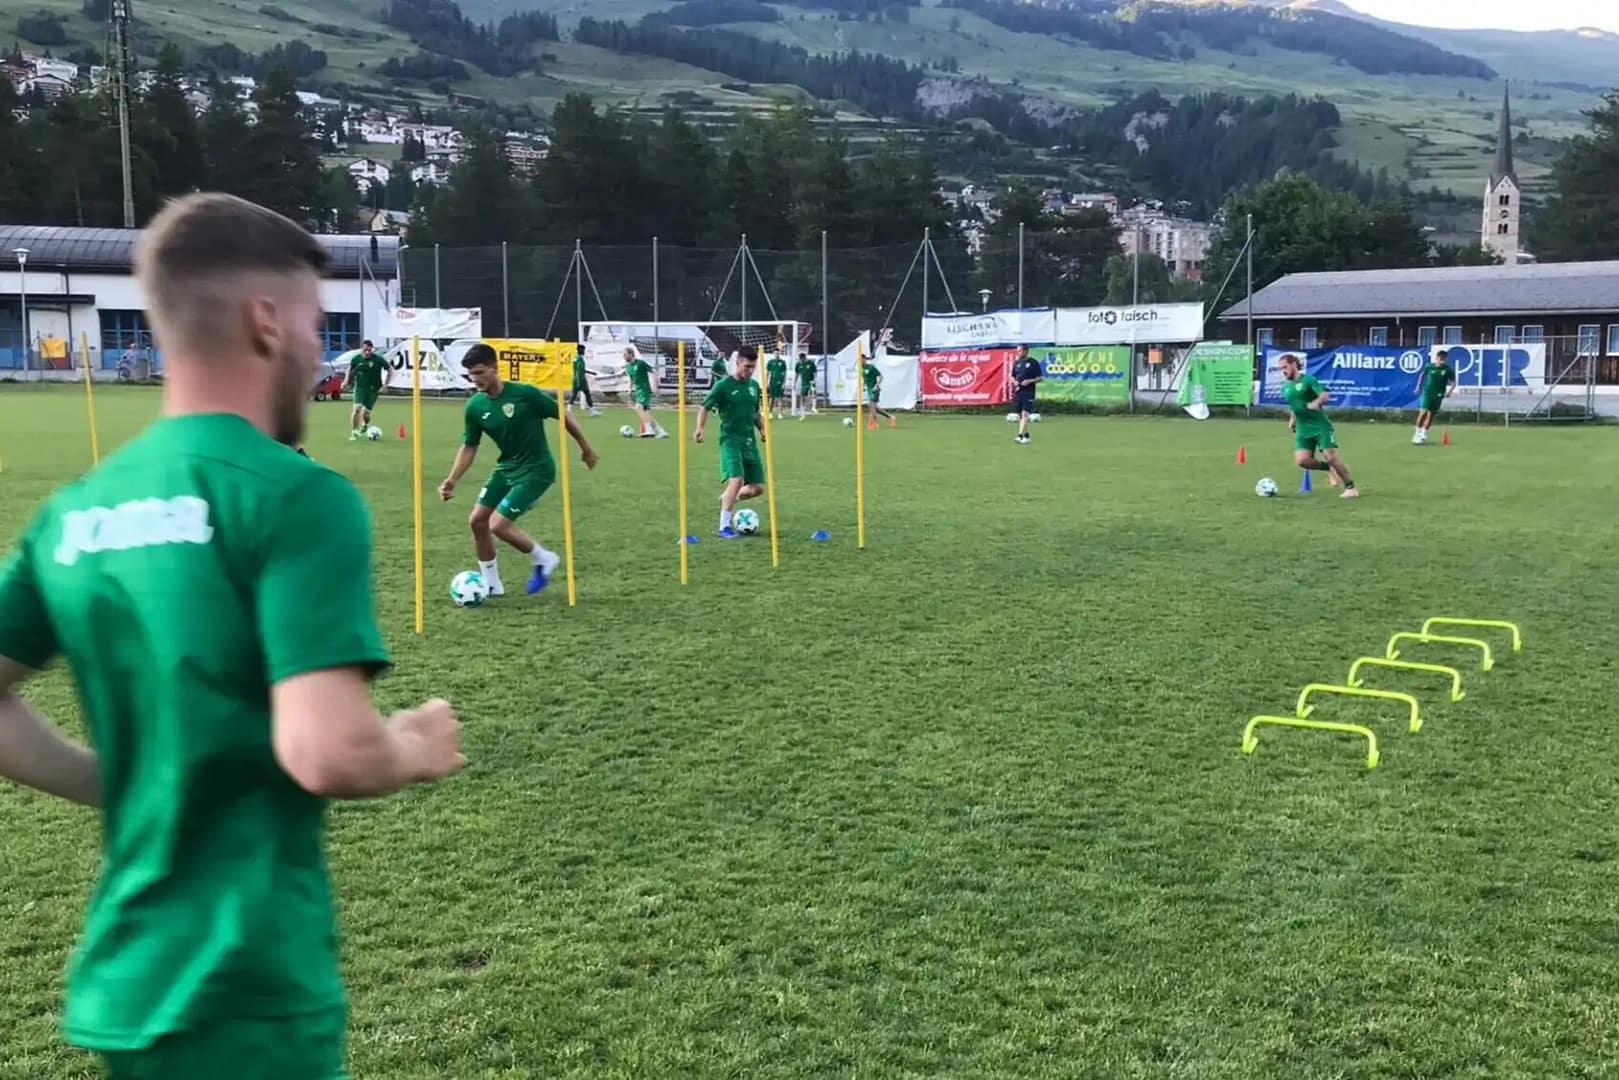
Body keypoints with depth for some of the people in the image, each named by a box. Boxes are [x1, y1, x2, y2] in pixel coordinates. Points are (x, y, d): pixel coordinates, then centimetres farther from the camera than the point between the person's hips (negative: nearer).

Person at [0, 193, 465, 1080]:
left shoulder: (73, 512, 5)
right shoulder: (294, 496, -17)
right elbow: (329, 754, -25)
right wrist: (417, 750, -5)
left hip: (124, 977, 7)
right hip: (245, 993, -7)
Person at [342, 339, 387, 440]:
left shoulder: (378, 359, -11)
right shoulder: (356, 359, -4)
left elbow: (388, 370, 0)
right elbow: (350, 369, 16)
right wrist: (346, 381, 5)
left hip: (373, 389, -1)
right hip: (360, 388, 1)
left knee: (365, 413, 0)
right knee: (357, 408, -19)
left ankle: (365, 425, 38)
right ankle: (354, 432, -5)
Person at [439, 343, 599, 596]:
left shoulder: (525, 394, -22)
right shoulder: (475, 406, -7)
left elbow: (562, 416, -9)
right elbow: (469, 447, 4)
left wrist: (585, 447, 1)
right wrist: (452, 480, -7)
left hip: (536, 471, -6)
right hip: (506, 468, 7)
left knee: (498, 525, -14)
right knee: (477, 520, 4)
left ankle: (544, 559, 11)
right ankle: (491, 584, 21)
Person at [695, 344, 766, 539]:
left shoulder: (754, 386, 10)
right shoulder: (724, 385, -8)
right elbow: (705, 408, -7)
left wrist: (762, 429, 5)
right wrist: (700, 428, -24)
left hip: (750, 441, 6)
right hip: (730, 440, -6)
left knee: (758, 487, 4)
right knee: (736, 480, -23)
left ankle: (727, 499, 32)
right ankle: (724, 527, -15)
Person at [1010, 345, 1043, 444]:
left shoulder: (1033, 363, -3)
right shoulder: (1016, 363, 12)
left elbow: (1040, 378, -2)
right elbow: (1012, 376, 21)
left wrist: (1029, 381, -16)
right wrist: (1014, 381, -1)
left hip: (1029, 392, -6)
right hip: (1018, 392, 6)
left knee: (1025, 414, -15)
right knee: (1020, 415, 8)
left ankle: (1020, 435, -23)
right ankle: (1026, 436, 18)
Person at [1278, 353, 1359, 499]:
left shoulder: (1308, 379, -7)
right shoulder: (1285, 387, 12)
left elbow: (1324, 395, -20)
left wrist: (1315, 403, -39)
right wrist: (1292, 419, 17)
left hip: (1320, 426, -5)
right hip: (1303, 429, 5)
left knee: (1331, 457, -12)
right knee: (1302, 460, -15)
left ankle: (1351, 488, 4)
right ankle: (1329, 468, 12)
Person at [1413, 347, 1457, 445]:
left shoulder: (1448, 370, -6)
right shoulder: (1429, 366, -3)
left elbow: (1453, 382, 1)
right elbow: (1422, 375, 15)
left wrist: (1450, 391, -14)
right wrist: (1418, 387, 12)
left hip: (1438, 395, 1)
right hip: (1427, 392, -1)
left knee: (1430, 415, 6)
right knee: (1423, 412, -13)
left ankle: (1423, 434, 21)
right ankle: (1418, 432, 2)